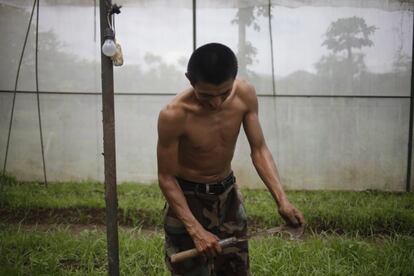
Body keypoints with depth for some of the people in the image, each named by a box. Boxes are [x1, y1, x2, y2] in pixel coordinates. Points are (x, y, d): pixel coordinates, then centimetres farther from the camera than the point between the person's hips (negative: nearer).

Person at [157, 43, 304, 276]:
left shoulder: (245, 95, -18)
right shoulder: (174, 115, -29)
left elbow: (259, 150, -10)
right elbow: (166, 178, -19)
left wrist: (282, 200, -22)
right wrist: (196, 230, -25)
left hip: (228, 192, 5)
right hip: (188, 197, -4)